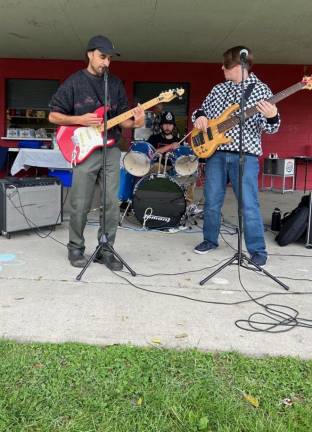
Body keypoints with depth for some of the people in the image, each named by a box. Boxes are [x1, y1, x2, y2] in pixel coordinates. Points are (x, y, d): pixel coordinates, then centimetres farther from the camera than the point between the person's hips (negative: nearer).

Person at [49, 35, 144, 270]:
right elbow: (53, 115, 1)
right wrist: (80, 120, -14)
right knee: (80, 206, 0)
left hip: (111, 151, 4)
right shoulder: (74, 82, 0)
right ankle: (76, 248, 19)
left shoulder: (116, 83, 12)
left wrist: (135, 122, -10)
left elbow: (122, 118, 12)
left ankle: (105, 250, 14)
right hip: (85, 151, -3)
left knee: (112, 204, 2)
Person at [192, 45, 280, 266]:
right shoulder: (218, 89, 13)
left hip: (244, 155, -4)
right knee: (212, 201, 10)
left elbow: (269, 127, -5)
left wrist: (272, 116, -28)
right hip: (215, 152, 5)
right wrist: (199, 116, 0)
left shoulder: (261, 89, 0)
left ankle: (258, 250, 7)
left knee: (249, 205, -5)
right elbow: (202, 109, 23)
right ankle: (210, 240, 28)